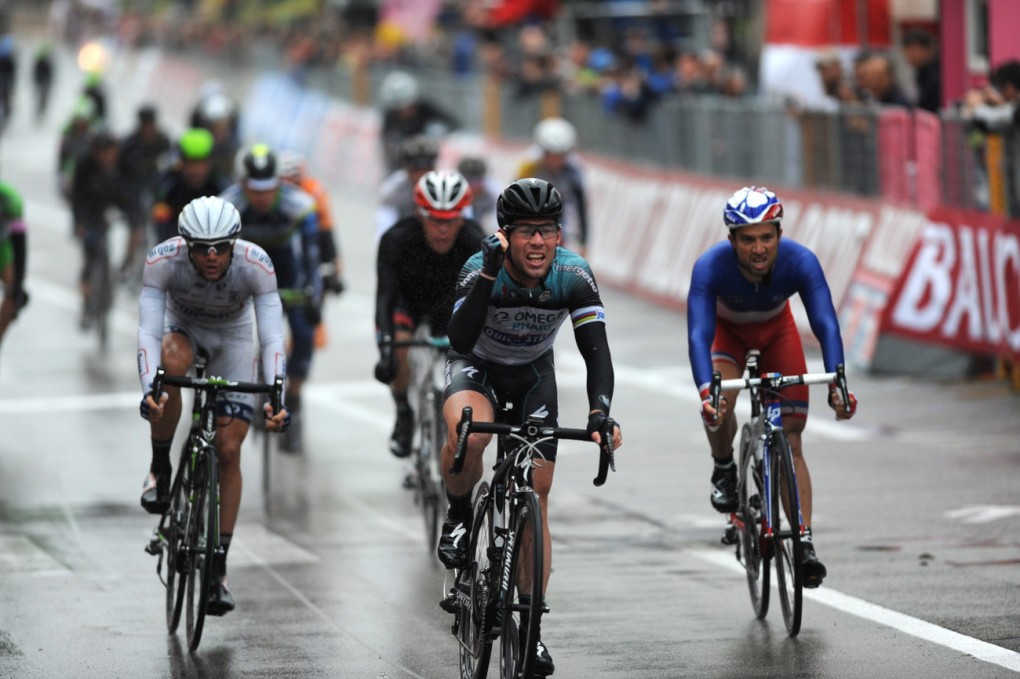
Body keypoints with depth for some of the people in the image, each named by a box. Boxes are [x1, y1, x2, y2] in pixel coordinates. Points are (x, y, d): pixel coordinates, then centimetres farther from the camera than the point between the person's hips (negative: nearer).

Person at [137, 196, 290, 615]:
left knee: (229, 451, -9)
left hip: (233, 339, 0)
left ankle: (218, 567, 1)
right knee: (172, 363, -38)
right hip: (182, 328, 0)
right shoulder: (162, 261, -33)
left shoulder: (256, 265, -33)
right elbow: (148, 331, -37)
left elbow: (272, 338, -36)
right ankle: (160, 469, -16)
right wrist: (148, 389, -53)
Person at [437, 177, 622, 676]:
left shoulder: (574, 275, -25)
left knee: (536, 497, -2)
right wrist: (489, 274, -53)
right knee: (468, 436, -37)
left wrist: (600, 412, -46)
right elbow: (460, 340, -43)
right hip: (476, 366, -2)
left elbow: (595, 349, -30)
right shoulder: (481, 269, -30)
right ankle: (458, 515, -5)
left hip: (533, 375, 3)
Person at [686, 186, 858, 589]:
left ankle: (804, 543, -8)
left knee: (790, 442, -8)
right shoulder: (711, 267, -38)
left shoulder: (800, 262, -35)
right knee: (719, 403, -31)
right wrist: (706, 392, -61)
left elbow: (826, 324, -41)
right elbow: (698, 334, -45)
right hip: (727, 330, -1)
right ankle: (724, 469, 0)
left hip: (776, 330, 1)